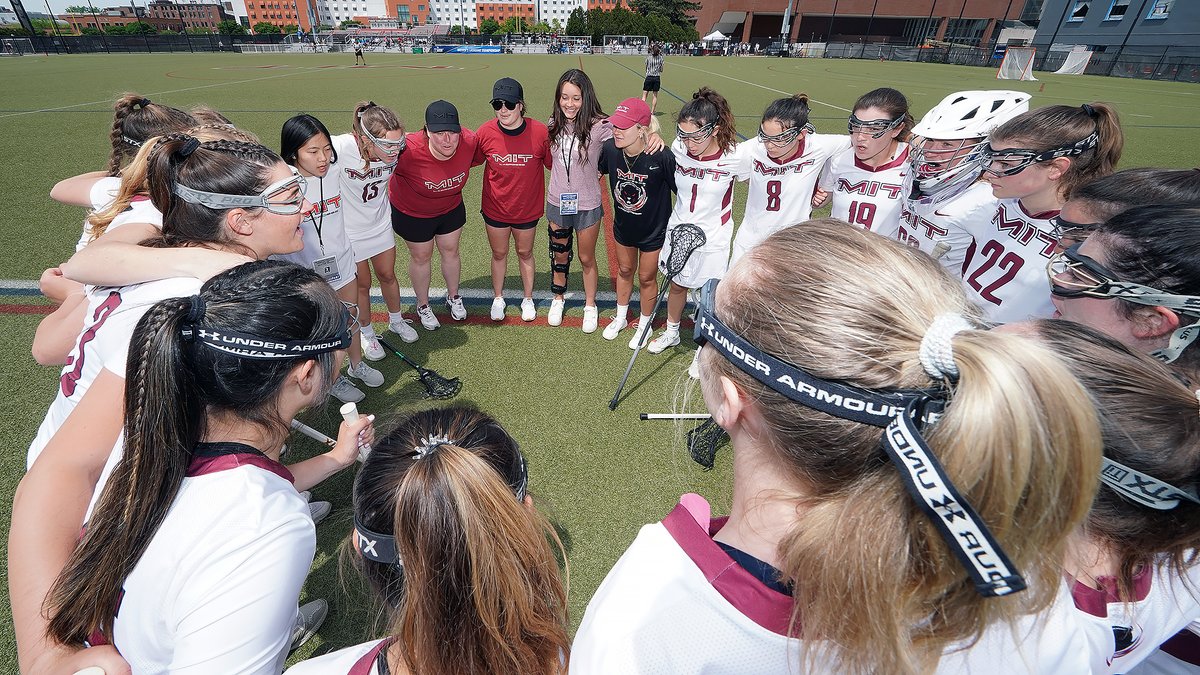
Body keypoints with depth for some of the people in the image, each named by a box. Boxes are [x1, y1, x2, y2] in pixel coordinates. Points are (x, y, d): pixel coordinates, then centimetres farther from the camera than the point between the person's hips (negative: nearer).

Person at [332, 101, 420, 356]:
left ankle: (396, 320, 44)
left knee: (387, 275, 19)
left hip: (380, 223, 3)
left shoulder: (396, 150, -21)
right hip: (348, 230, -3)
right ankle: (367, 333, 37)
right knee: (362, 284, 12)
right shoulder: (340, 147, -34)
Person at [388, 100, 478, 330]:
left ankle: (453, 297, 46)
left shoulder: (469, 141, -26)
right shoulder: (409, 151, -40)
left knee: (451, 252, 19)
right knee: (421, 257, 15)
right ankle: (423, 306, 39)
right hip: (412, 212, -3)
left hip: (451, 208, 3)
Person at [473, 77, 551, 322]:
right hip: (495, 208, 1)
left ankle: (528, 299, 39)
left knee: (525, 253, 18)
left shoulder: (540, 132, -18)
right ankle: (498, 298, 40)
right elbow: (472, 160, 6)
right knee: (499, 254, 18)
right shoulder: (485, 132, -14)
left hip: (527, 208, -1)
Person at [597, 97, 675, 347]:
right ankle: (620, 318, 48)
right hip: (623, 226, 4)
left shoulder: (662, 157, -32)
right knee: (624, 271, 24)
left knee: (646, 279, 14)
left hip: (654, 231, -4)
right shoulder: (610, 149, -19)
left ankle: (644, 324, 40)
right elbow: (598, 168, 5)